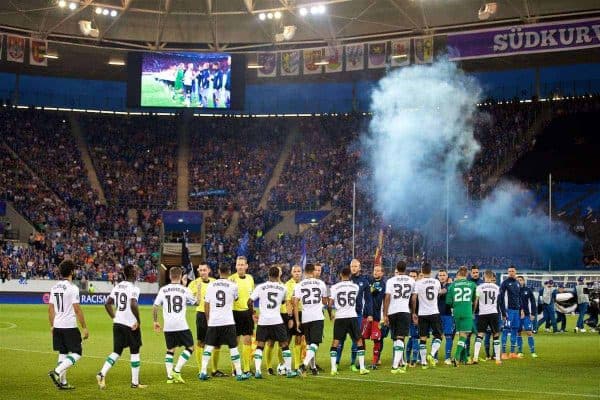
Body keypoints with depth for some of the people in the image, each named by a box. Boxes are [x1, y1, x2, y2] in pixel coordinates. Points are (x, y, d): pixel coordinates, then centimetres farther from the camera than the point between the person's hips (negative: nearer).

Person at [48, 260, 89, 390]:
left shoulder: (54, 288, 9)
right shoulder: (72, 288, -13)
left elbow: (50, 309, 12)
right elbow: (77, 310, -15)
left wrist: (52, 326, 21)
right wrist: (84, 328, -10)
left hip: (57, 326, 7)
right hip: (70, 326, -7)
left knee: (63, 353, 14)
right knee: (76, 353, 0)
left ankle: (63, 382, 13)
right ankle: (57, 372, -17)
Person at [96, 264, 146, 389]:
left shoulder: (117, 287, 8)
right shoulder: (133, 288, -14)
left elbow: (107, 304, 10)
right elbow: (133, 305, -29)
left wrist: (114, 318, 16)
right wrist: (138, 321, -18)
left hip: (117, 323, 6)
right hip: (131, 325, -6)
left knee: (116, 352, 11)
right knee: (135, 353, 7)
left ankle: (102, 374, -9)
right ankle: (135, 382, 13)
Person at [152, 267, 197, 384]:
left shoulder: (163, 290, 5)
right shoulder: (184, 290, -2)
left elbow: (155, 307, 5)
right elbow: (196, 302, 11)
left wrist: (155, 322, 16)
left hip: (168, 326, 3)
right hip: (181, 325, -3)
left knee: (170, 350, 16)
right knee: (190, 348, 9)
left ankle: (169, 375, 6)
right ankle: (177, 371, -5)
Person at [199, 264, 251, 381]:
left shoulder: (211, 285, 3)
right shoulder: (232, 285, -2)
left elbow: (206, 304, 5)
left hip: (213, 322, 2)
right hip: (228, 321, -2)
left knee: (209, 346, 8)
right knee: (233, 346, 4)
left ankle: (203, 372, 3)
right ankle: (239, 373, 7)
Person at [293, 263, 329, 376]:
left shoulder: (299, 285, 3)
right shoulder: (321, 284, 3)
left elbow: (295, 304, -4)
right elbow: (325, 302, 16)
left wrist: (297, 321, 0)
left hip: (305, 318, 2)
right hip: (317, 317, -2)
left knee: (310, 343, 17)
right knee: (315, 344, -6)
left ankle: (313, 367, 22)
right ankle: (304, 365, -25)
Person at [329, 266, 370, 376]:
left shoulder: (335, 287, -3)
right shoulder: (355, 287, 3)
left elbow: (330, 305, -3)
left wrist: (330, 315, 15)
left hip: (340, 317, -1)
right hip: (352, 316, 1)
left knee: (335, 342, 6)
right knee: (359, 341, 11)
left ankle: (333, 368, -1)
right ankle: (362, 368, 7)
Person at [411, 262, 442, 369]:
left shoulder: (418, 283, -7)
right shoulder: (437, 282, 2)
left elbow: (414, 299, -10)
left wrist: (414, 313, 0)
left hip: (422, 314, -1)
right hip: (434, 313, 1)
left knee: (422, 338, 5)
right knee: (438, 336, 10)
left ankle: (423, 362, 4)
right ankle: (432, 354, -12)